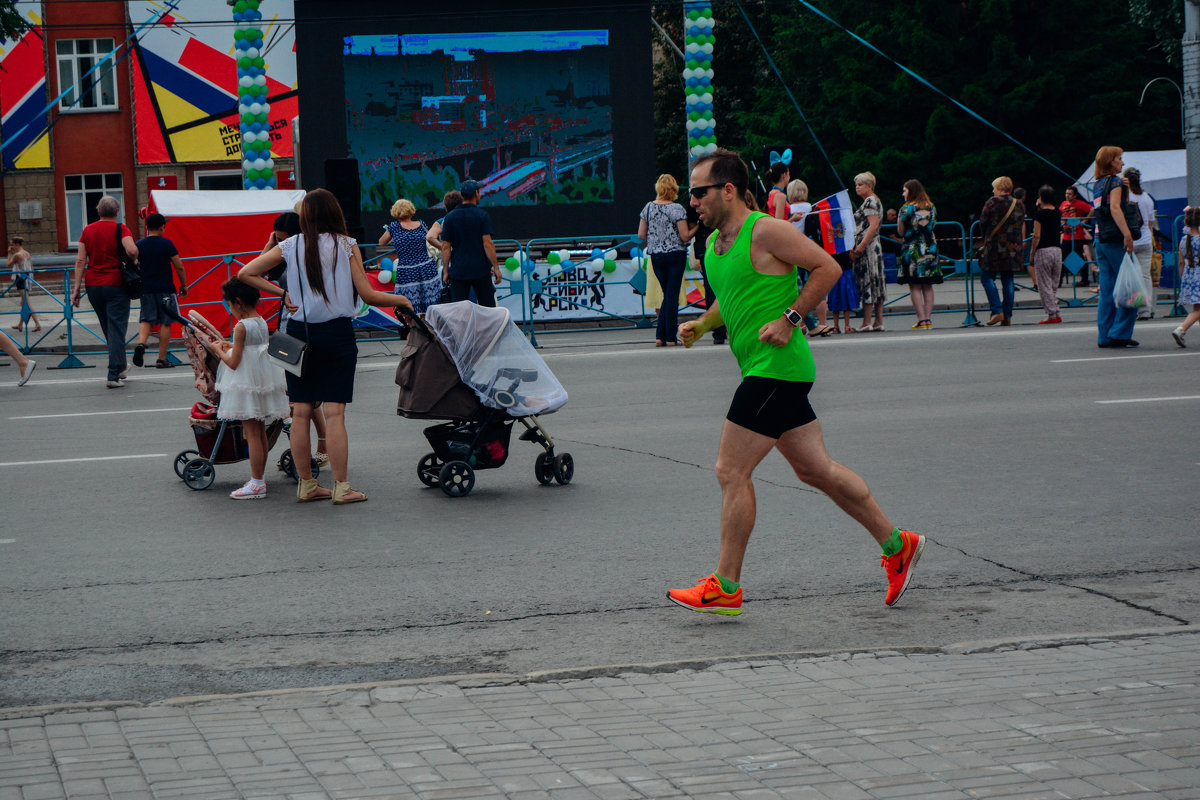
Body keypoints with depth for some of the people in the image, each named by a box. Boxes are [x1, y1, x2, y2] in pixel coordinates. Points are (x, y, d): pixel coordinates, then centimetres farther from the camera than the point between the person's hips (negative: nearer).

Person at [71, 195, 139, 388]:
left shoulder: (88, 230, 6)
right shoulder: (120, 229, -7)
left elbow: (80, 261, 2)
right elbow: (131, 250, -24)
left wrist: (77, 287, 3)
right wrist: (134, 260, -2)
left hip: (93, 284, 5)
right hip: (115, 284, -5)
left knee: (108, 329, 19)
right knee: (116, 329, -2)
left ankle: (121, 366, 33)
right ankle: (113, 375, -9)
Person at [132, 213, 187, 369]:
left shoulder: (139, 245, 4)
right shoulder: (167, 244, -7)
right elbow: (179, 266, -7)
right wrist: (184, 285, 6)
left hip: (146, 288, 3)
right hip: (165, 289, -3)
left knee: (146, 320, 10)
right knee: (165, 322, 4)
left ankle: (141, 343, -19)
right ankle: (162, 359, 3)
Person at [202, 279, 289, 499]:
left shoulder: (242, 327, -17)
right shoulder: (262, 322, 7)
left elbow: (233, 363, -16)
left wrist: (218, 350, 0)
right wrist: (230, 346, 18)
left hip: (247, 385, -8)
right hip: (263, 380, 8)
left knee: (252, 433, -5)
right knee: (260, 432, 14)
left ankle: (256, 483, -2)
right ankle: (260, 478, 21)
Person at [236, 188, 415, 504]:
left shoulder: (290, 246, 3)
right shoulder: (346, 245, -3)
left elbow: (245, 274, 3)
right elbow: (368, 295, -4)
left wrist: (282, 293, 8)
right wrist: (400, 300, 12)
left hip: (299, 332, 2)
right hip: (337, 333, -2)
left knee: (300, 412, 7)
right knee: (334, 413, -3)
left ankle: (306, 484, 12)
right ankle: (341, 487, -2)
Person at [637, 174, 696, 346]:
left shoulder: (648, 207, 3)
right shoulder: (677, 209, -11)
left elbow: (641, 234, 6)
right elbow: (685, 236, -13)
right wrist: (695, 227, 5)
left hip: (655, 256, 5)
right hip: (676, 254, -5)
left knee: (667, 295, 16)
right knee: (673, 295, 1)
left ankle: (660, 336, 8)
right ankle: (670, 338, 2)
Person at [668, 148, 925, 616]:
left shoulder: (764, 231, -13)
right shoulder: (714, 243, 13)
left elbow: (828, 267, -12)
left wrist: (789, 319, -17)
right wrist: (700, 325, 8)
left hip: (777, 368, -9)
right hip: (762, 371, 9)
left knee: (731, 472, -7)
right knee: (815, 470, 13)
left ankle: (725, 587, 0)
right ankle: (896, 545, 23)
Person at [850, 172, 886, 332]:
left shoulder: (870, 201, -10)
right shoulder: (874, 201, 21)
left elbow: (874, 225, -20)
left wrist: (862, 245, -23)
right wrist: (856, 247, 19)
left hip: (867, 246, -10)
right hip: (874, 246, 10)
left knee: (867, 282, -9)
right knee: (876, 283, 7)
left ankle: (866, 323, -10)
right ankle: (879, 322, 7)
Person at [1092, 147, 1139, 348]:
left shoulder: (1098, 184, 16)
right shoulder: (1115, 182, -8)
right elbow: (1114, 208, -21)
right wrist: (1127, 234, -29)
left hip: (1100, 239, 8)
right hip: (1115, 240, -8)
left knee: (1107, 291, 9)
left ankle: (1105, 336, 8)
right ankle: (1119, 333, -6)